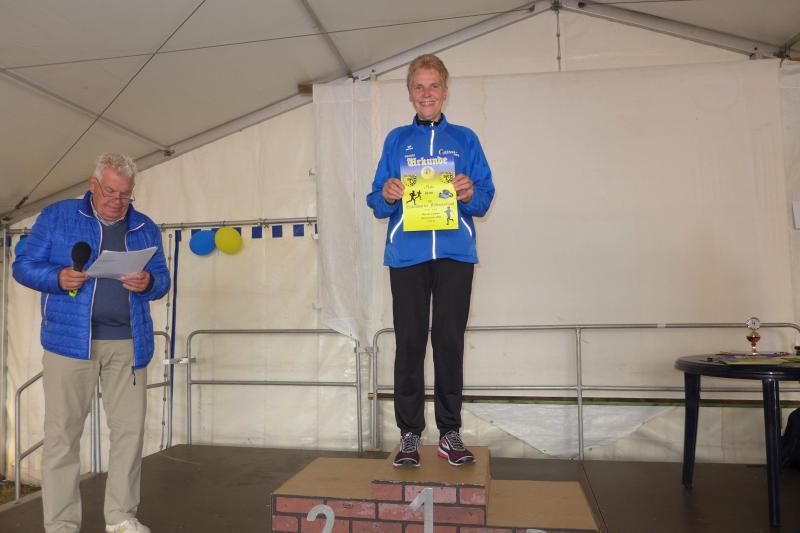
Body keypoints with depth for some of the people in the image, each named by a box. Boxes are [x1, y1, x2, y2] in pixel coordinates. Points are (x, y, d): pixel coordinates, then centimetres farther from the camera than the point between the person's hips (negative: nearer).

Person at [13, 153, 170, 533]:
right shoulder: (57, 216, 5)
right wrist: (57, 277, -16)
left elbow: (163, 278, 12)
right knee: (62, 432, 2)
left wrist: (148, 283, -10)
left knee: (130, 428, 4)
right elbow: (24, 265, 4)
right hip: (69, 339, -2)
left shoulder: (145, 228, 13)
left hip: (129, 342, 3)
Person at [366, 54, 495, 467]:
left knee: (450, 341, 1)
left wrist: (470, 194, -14)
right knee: (409, 343, 0)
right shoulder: (396, 140, 16)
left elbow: (485, 200, 8)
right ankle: (409, 434, 10)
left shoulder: (465, 139, 15)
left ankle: (450, 434, 13)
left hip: (454, 252, 0)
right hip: (407, 253, 0)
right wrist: (387, 195, -11)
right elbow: (377, 205, 12)